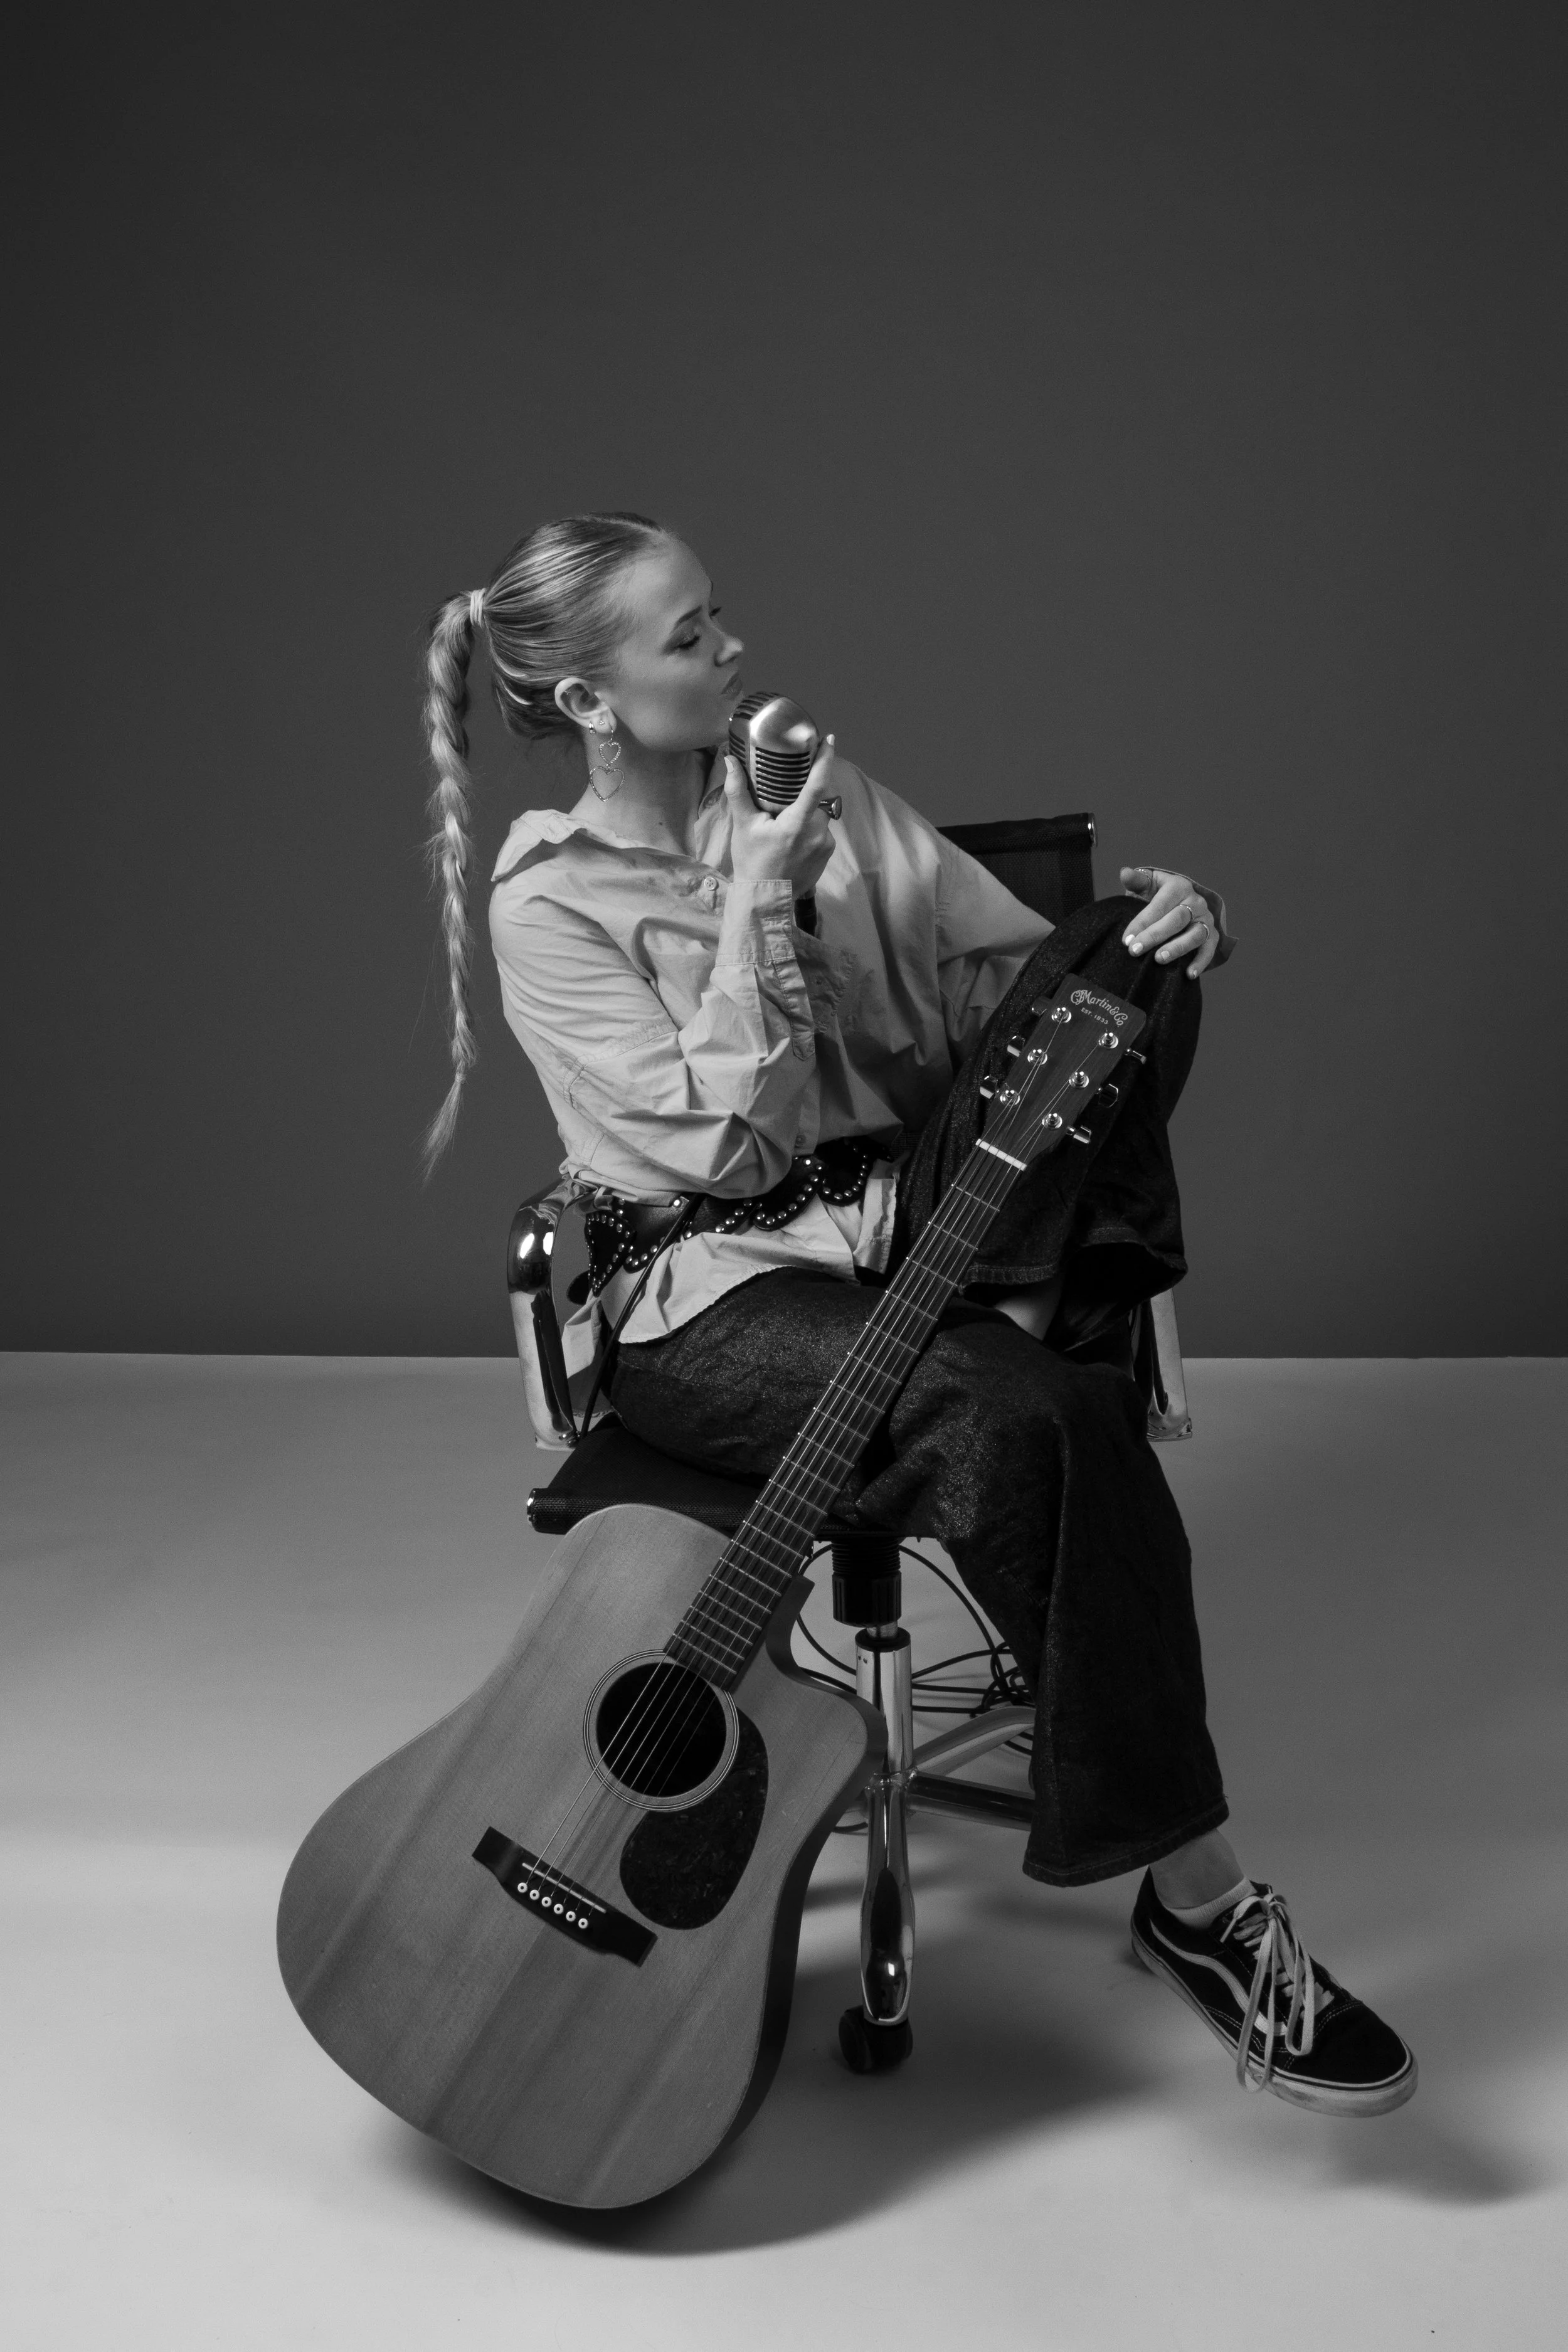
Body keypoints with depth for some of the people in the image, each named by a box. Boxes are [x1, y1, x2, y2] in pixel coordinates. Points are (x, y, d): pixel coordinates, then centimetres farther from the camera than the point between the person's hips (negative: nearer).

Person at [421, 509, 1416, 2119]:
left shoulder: (816, 791, 11)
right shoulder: (548, 906, -4)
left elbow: (1011, 965, 10)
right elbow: (728, 1141, -13)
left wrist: (1152, 925, -10)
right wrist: (761, 903, -14)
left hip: (913, 1221, 6)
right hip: (714, 1295, -5)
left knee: (1132, 965, -14)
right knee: (1038, 1420, -34)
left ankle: (994, 1331, -27)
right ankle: (1197, 1905, -22)